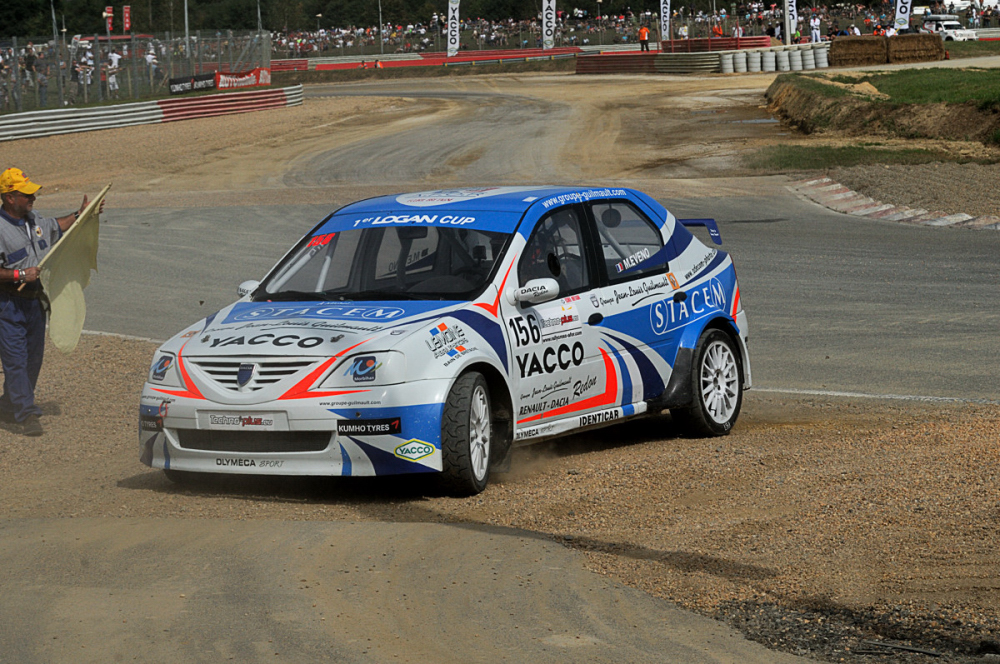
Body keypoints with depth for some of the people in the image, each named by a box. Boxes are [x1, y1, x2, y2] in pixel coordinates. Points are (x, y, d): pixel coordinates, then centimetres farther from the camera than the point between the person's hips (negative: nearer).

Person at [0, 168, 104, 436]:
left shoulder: (33, 221, 8)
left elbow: (56, 227, 29)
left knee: (33, 357, 14)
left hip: (34, 301, 9)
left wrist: (80, 215, 19)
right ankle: (25, 415, -3)